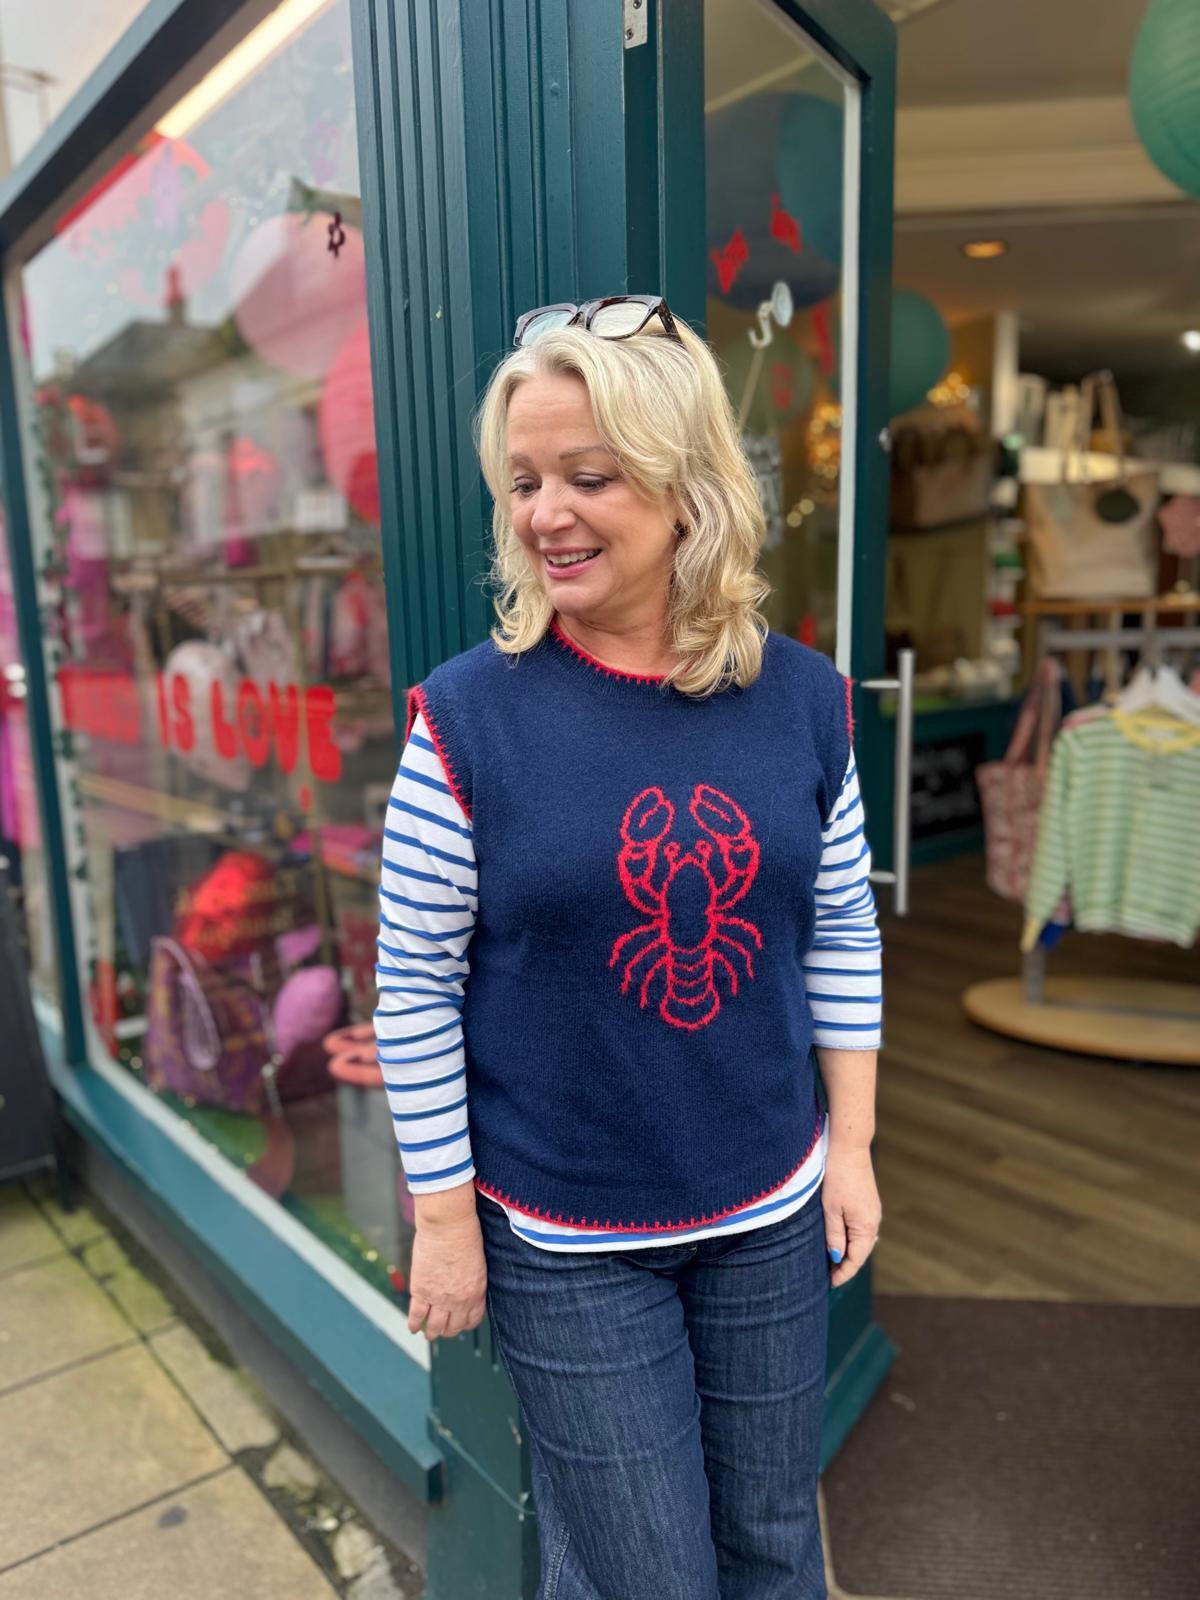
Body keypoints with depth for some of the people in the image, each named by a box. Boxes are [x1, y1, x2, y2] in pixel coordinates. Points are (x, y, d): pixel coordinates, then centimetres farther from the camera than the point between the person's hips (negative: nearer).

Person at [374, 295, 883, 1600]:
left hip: (771, 1215, 4)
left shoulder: (802, 699, -6)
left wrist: (852, 1143, 5)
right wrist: (444, 1217, -6)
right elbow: (414, 987, -10)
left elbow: (843, 935, 3)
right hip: (563, 1241, -3)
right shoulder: (471, 714, -16)